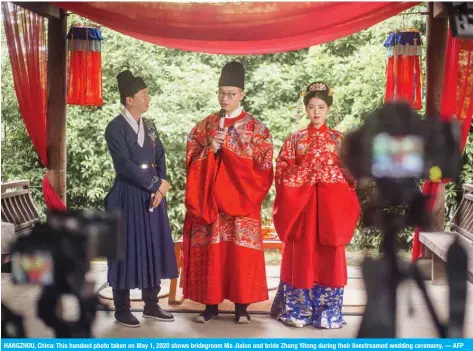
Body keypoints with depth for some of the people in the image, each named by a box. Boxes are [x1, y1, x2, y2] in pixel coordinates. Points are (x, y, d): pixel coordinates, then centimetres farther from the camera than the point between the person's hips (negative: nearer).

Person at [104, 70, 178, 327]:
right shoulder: (115, 128, -11)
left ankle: (151, 305, 21)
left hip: (152, 195, 7)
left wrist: (159, 188, -7)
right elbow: (126, 166, -18)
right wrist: (157, 184, -14)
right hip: (128, 197, -7)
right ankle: (122, 309, 13)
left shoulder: (149, 126, 11)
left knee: (154, 249, 10)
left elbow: (160, 159, 9)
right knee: (127, 250, 0)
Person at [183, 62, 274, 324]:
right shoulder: (205, 125, 10)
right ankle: (211, 303, 11)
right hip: (209, 198, 3)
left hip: (240, 198, -2)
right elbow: (191, 160, 8)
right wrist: (211, 150, -11)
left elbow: (263, 163, -5)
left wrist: (230, 148, -12)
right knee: (210, 250, 1)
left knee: (241, 251, -4)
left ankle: (241, 306, 5)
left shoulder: (255, 127, 2)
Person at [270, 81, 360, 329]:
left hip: (330, 204, 0)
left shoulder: (338, 139, 9)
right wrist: (298, 177, -11)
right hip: (301, 203, 0)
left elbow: (350, 172, 7)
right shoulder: (295, 139, 8)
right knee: (301, 254, 0)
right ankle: (297, 309, 9)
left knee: (328, 255, 0)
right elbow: (282, 170, 4)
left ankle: (327, 311, 8)